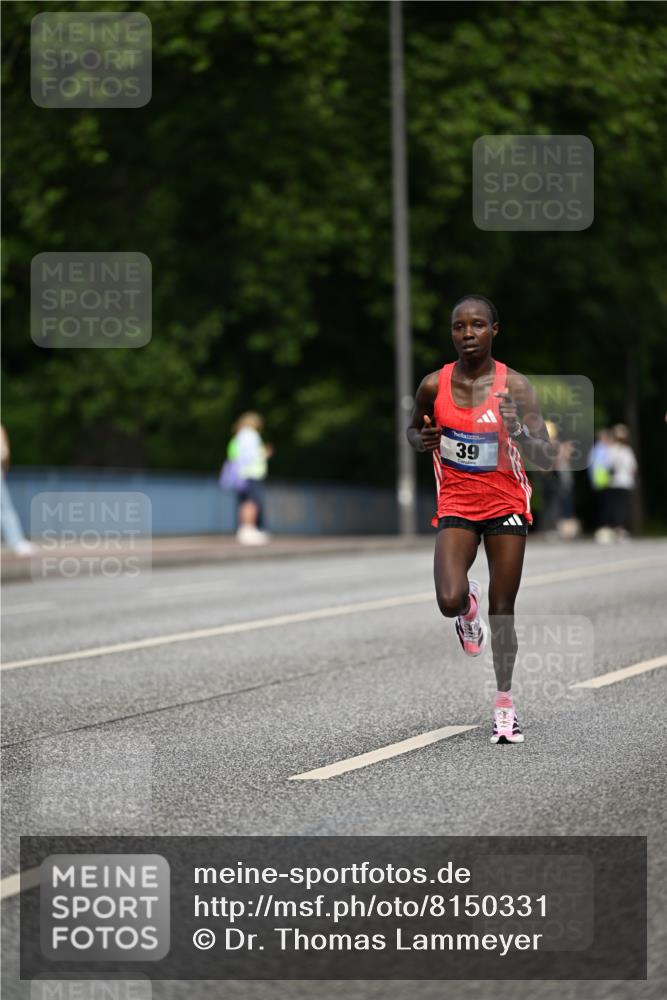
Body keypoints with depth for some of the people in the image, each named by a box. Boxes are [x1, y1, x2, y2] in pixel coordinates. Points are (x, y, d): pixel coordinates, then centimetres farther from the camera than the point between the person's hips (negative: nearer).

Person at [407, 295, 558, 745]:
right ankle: (469, 602, 18)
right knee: (449, 601, -20)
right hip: (456, 506, 1)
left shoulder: (515, 386, -12)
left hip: (506, 505, 0)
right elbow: (414, 429, 14)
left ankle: (505, 703, 20)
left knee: (502, 611, 3)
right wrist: (422, 440, -10)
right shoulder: (434, 385, -6)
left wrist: (519, 431, -33)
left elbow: (548, 458, -13)